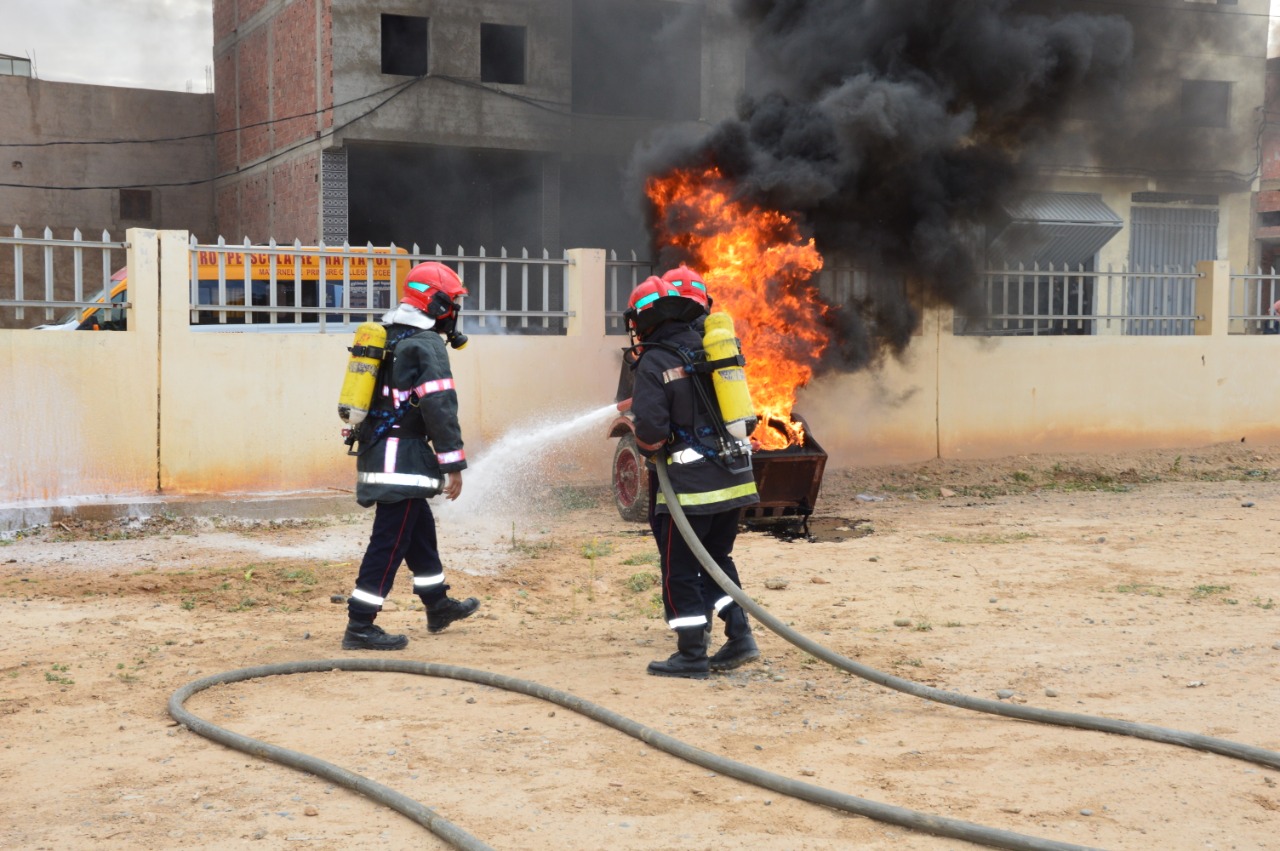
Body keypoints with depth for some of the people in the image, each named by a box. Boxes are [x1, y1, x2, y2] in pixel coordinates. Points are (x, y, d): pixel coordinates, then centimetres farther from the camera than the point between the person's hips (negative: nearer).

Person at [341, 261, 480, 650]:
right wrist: (454, 464, -17)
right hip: (403, 458, -10)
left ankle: (438, 605, 34)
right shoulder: (427, 344, -13)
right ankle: (360, 626, -6)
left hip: (378, 452, 10)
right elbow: (440, 408, -19)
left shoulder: (390, 338, 16)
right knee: (390, 541, -7)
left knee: (421, 530, 21)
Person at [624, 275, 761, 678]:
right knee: (717, 558, 20)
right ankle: (740, 635, 14)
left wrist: (652, 450, 4)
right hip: (733, 477, 7)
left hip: (691, 483, -7)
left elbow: (651, 427, -19)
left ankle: (692, 655, 7)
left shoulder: (654, 363, -11)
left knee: (680, 570, 4)